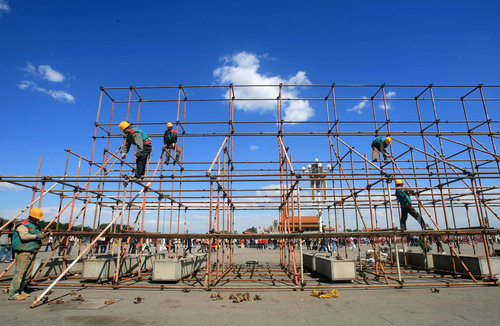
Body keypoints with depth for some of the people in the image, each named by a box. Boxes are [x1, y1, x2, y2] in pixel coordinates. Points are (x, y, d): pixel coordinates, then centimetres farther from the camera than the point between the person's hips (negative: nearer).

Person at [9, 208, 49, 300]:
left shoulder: (34, 226, 19)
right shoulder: (23, 225, -9)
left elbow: (39, 236, 22)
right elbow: (24, 236, -24)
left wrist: (44, 235, 3)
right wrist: (37, 236, -23)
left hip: (32, 253, 9)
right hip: (23, 253, -9)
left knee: (27, 274, 11)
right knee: (19, 273, -9)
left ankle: (20, 291, 20)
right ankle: (13, 294, -3)